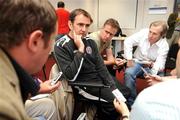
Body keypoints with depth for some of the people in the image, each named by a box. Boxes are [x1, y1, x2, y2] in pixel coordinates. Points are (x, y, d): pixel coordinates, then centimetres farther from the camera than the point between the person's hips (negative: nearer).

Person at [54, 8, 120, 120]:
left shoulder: (90, 42, 6)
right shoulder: (61, 46, -12)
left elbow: (101, 67, 6)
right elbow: (71, 76, -21)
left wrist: (113, 87, -3)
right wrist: (80, 49, -23)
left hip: (100, 79, 7)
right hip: (84, 84, -6)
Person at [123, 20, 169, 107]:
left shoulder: (164, 46, -15)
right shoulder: (144, 32, -12)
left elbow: (159, 64, -21)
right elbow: (128, 41, -9)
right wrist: (129, 59, -11)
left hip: (151, 66, 0)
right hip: (137, 62, 1)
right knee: (128, 73, -29)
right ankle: (131, 103, -16)